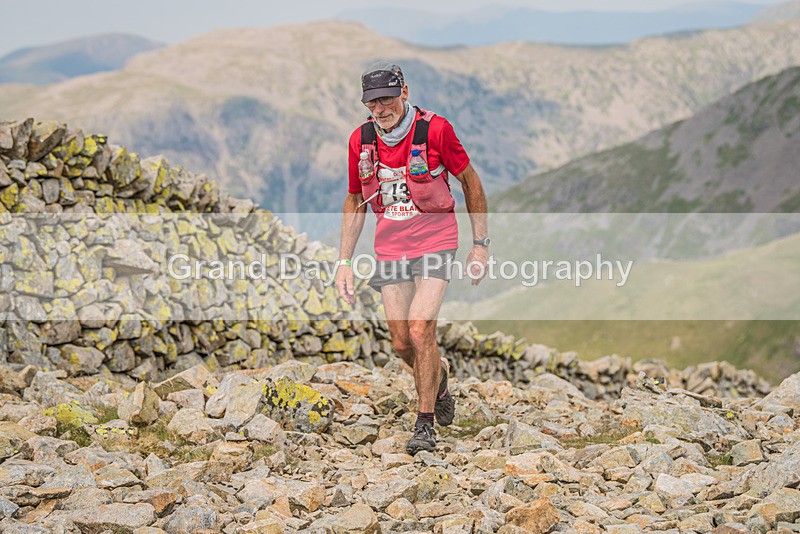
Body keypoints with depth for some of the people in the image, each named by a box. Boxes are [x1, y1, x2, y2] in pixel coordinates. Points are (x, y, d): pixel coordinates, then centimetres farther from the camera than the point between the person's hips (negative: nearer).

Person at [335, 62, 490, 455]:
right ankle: (439, 377, 36)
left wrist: (481, 243, -1)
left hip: (435, 242, -4)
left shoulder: (434, 129, -13)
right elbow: (355, 202, 11)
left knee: (420, 332, -17)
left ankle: (425, 424, -2)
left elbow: (470, 182, -1)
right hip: (390, 247, 4)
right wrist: (344, 262, 7)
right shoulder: (360, 140, -1)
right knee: (402, 344, 3)